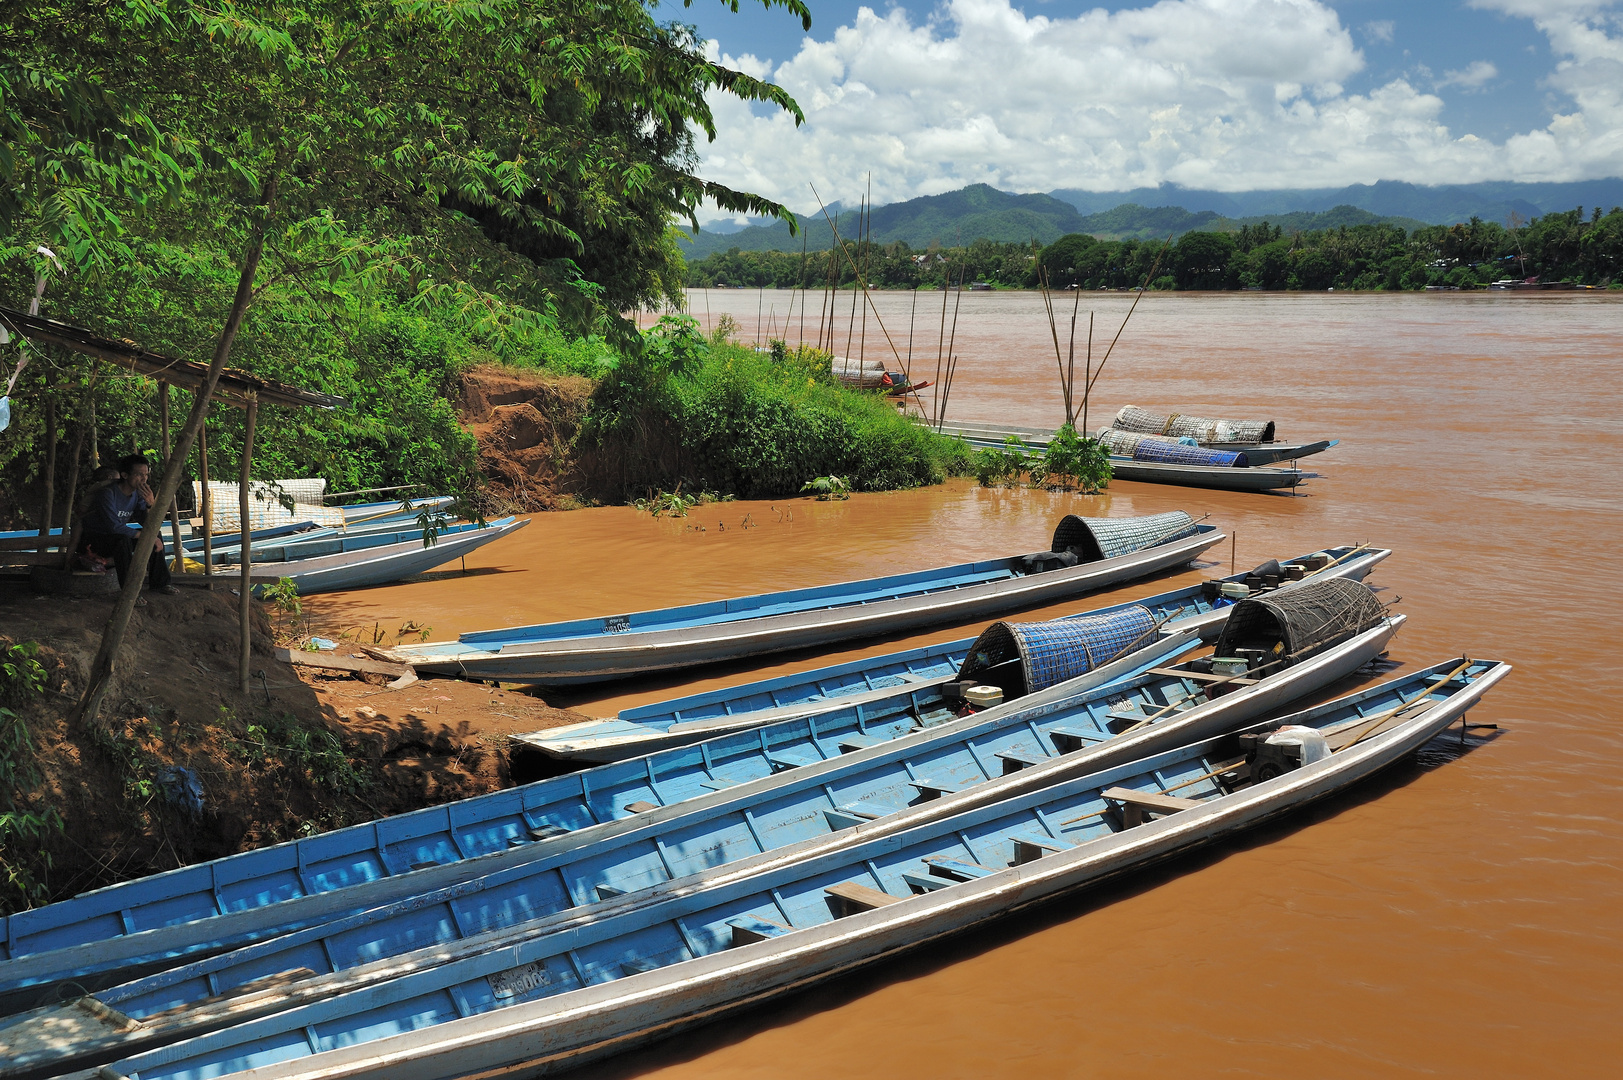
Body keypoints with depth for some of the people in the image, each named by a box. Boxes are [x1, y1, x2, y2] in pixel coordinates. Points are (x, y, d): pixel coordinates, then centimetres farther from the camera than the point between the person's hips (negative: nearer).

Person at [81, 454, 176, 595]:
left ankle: (159, 583, 6)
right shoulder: (108, 493, -25)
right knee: (123, 541, -36)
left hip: (118, 536, 8)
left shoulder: (138, 494, -2)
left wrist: (151, 504, -25)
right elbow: (114, 527, -32)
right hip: (95, 539, -8)